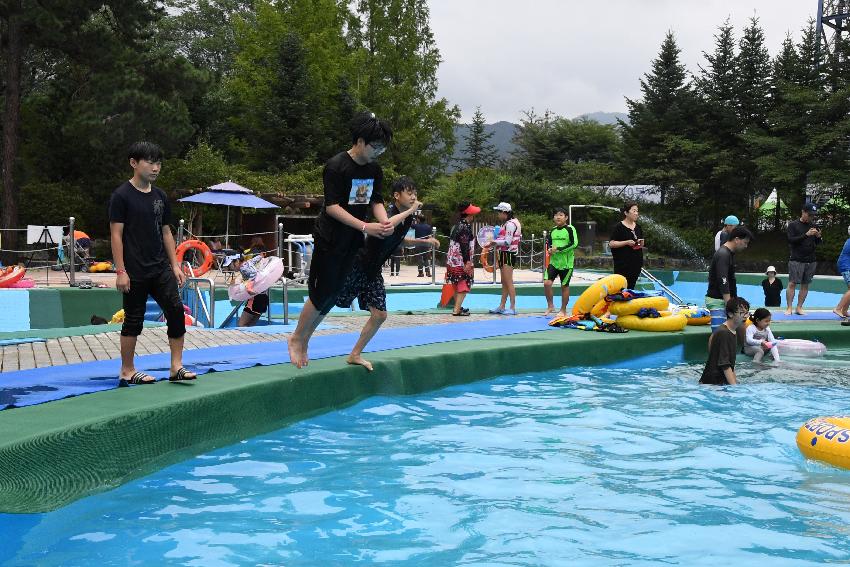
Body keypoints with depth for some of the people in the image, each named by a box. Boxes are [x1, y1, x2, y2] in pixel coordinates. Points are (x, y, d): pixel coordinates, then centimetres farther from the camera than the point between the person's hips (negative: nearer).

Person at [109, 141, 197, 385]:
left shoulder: (160, 196, 11)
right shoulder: (121, 196, -7)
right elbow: (116, 234, -9)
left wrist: (175, 265, 10)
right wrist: (120, 271, -14)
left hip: (160, 268, 6)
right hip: (135, 272, -6)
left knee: (175, 310, -4)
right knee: (134, 319, 2)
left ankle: (176, 367, 2)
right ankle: (127, 371, 15)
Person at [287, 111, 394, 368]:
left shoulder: (375, 170, 5)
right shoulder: (336, 166, -17)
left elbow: (376, 201, 7)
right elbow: (332, 206, -20)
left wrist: (385, 222, -15)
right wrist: (365, 227, -26)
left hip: (353, 241, 7)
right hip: (329, 239, -7)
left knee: (333, 294, 9)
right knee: (322, 292, -4)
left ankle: (304, 341, 22)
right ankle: (296, 338, 16)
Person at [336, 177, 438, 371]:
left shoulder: (407, 219, 3)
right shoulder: (389, 213, -23)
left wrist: (424, 242, 16)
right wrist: (410, 210, -41)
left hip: (372, 271, 8)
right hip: (356, 266, -8)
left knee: (379, 315, 2)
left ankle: (355, 355, 14)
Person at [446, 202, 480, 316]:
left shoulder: (456, 226, 12)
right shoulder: (465, 227, -16)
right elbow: (464, 246, -22)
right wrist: (467, 262, -23)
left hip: (453, 260, 9)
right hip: (461, 262, -9)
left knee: (457, 285, 18)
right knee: (464, 285, -5)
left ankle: (457, 306, 29)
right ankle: (457, 310, -10)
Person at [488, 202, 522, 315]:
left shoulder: (510, 224, -15)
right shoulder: (506, 223, 15)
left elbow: (507, 242, -20)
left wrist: (494, 242, -14)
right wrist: (494, 241, 6)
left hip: (508, 254, -10)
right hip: (504, 254, 10)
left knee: (509, 282, -9)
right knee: (504, 283, 12)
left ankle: (513, 308, -7)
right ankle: (501, 307, 16)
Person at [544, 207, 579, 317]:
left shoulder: (570, 229, -8)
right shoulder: (552, 231, 9)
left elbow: (574, 244, -16)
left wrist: (559, 249, -19)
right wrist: (550, 249, -3)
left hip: (566, 262, -4)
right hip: (553, 261, 4)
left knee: (565, 286, 5)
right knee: (547, 283, -9)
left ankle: (563, 310, 17)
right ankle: (550, 305, 10)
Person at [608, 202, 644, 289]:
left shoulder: (638, 227, 12)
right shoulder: (619, 227, -8)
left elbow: (642, 244, 23)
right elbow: (611, 244, -11)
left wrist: (641, 243, 0)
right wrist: (626, 242, -19)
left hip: (636, 263, 6)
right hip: (622, 264, -6)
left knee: (631, 287, 8)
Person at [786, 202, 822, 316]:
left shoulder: (813, 226, 12)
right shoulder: (793, 225, -1)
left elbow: (817, 243, 18)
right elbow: (790, 240, -12)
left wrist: (818, 237, -5)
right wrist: (806, 235, -20)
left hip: (811, 261, 5)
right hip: (796, 260, -5)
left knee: (805, 285, 4)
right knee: (792, 284, -8)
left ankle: (799, 308, 8)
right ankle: (789, 308, -4)